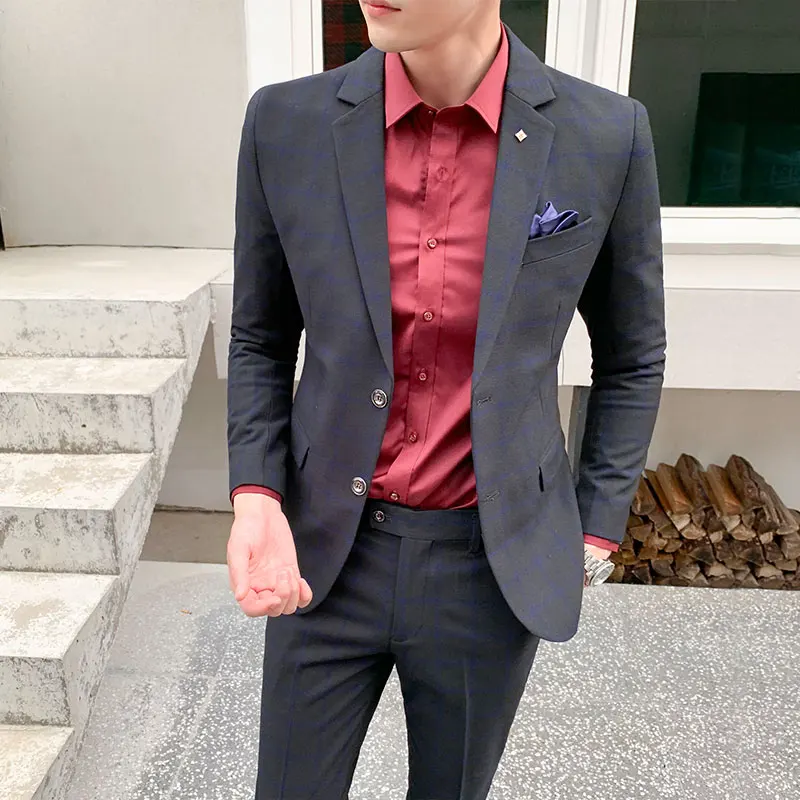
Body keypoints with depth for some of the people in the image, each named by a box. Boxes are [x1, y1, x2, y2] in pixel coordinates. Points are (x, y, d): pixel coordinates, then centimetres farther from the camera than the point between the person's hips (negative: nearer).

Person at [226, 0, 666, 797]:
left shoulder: (606, 136, -9)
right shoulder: (286, 123, -7)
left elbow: (631, 358, 3)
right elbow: (261, 341, 3)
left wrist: (596, 529, 2)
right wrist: (255, 497, -10)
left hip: (495, 564, 0)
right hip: (323, 550, 1)